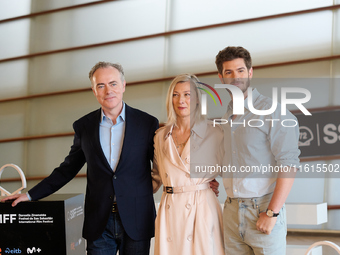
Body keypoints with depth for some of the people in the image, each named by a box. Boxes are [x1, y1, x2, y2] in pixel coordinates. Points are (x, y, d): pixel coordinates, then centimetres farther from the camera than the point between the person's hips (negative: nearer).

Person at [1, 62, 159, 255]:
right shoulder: (84, 126, 6)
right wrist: (31, 195, 10)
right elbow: (67, 169, 14)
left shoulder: (147, 123, 0)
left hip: (136, 223, -1)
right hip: (99, 224, 2)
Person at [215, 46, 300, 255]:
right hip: (232, 212, 5)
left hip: (263, 209, -5)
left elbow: (288, 164, -13)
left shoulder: (273, 111, -6)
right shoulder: (226, 117, 14)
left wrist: (272, 213, -17)